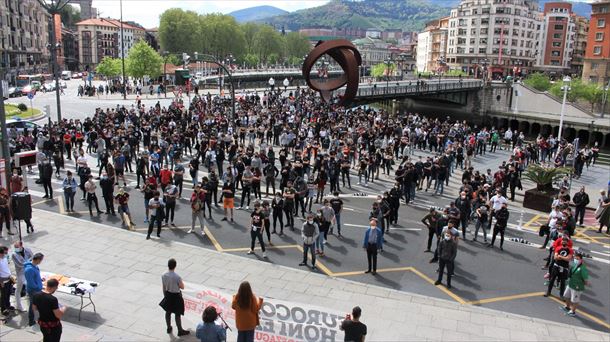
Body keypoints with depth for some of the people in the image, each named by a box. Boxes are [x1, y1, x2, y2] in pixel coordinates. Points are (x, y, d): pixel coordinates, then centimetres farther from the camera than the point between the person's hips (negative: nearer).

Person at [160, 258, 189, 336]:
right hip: (176, 296, -5)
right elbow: (182, 287, -16)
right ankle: (180, 331, 22)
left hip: (168, 295, 5)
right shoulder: (177, 277, -28)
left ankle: (169, 328, 40)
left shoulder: (163, 275, -11)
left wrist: (165, 295, 16)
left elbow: (164, 287, 1)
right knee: (177, 314, 9)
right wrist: (181, 281, 1)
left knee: (168, 312, 22)